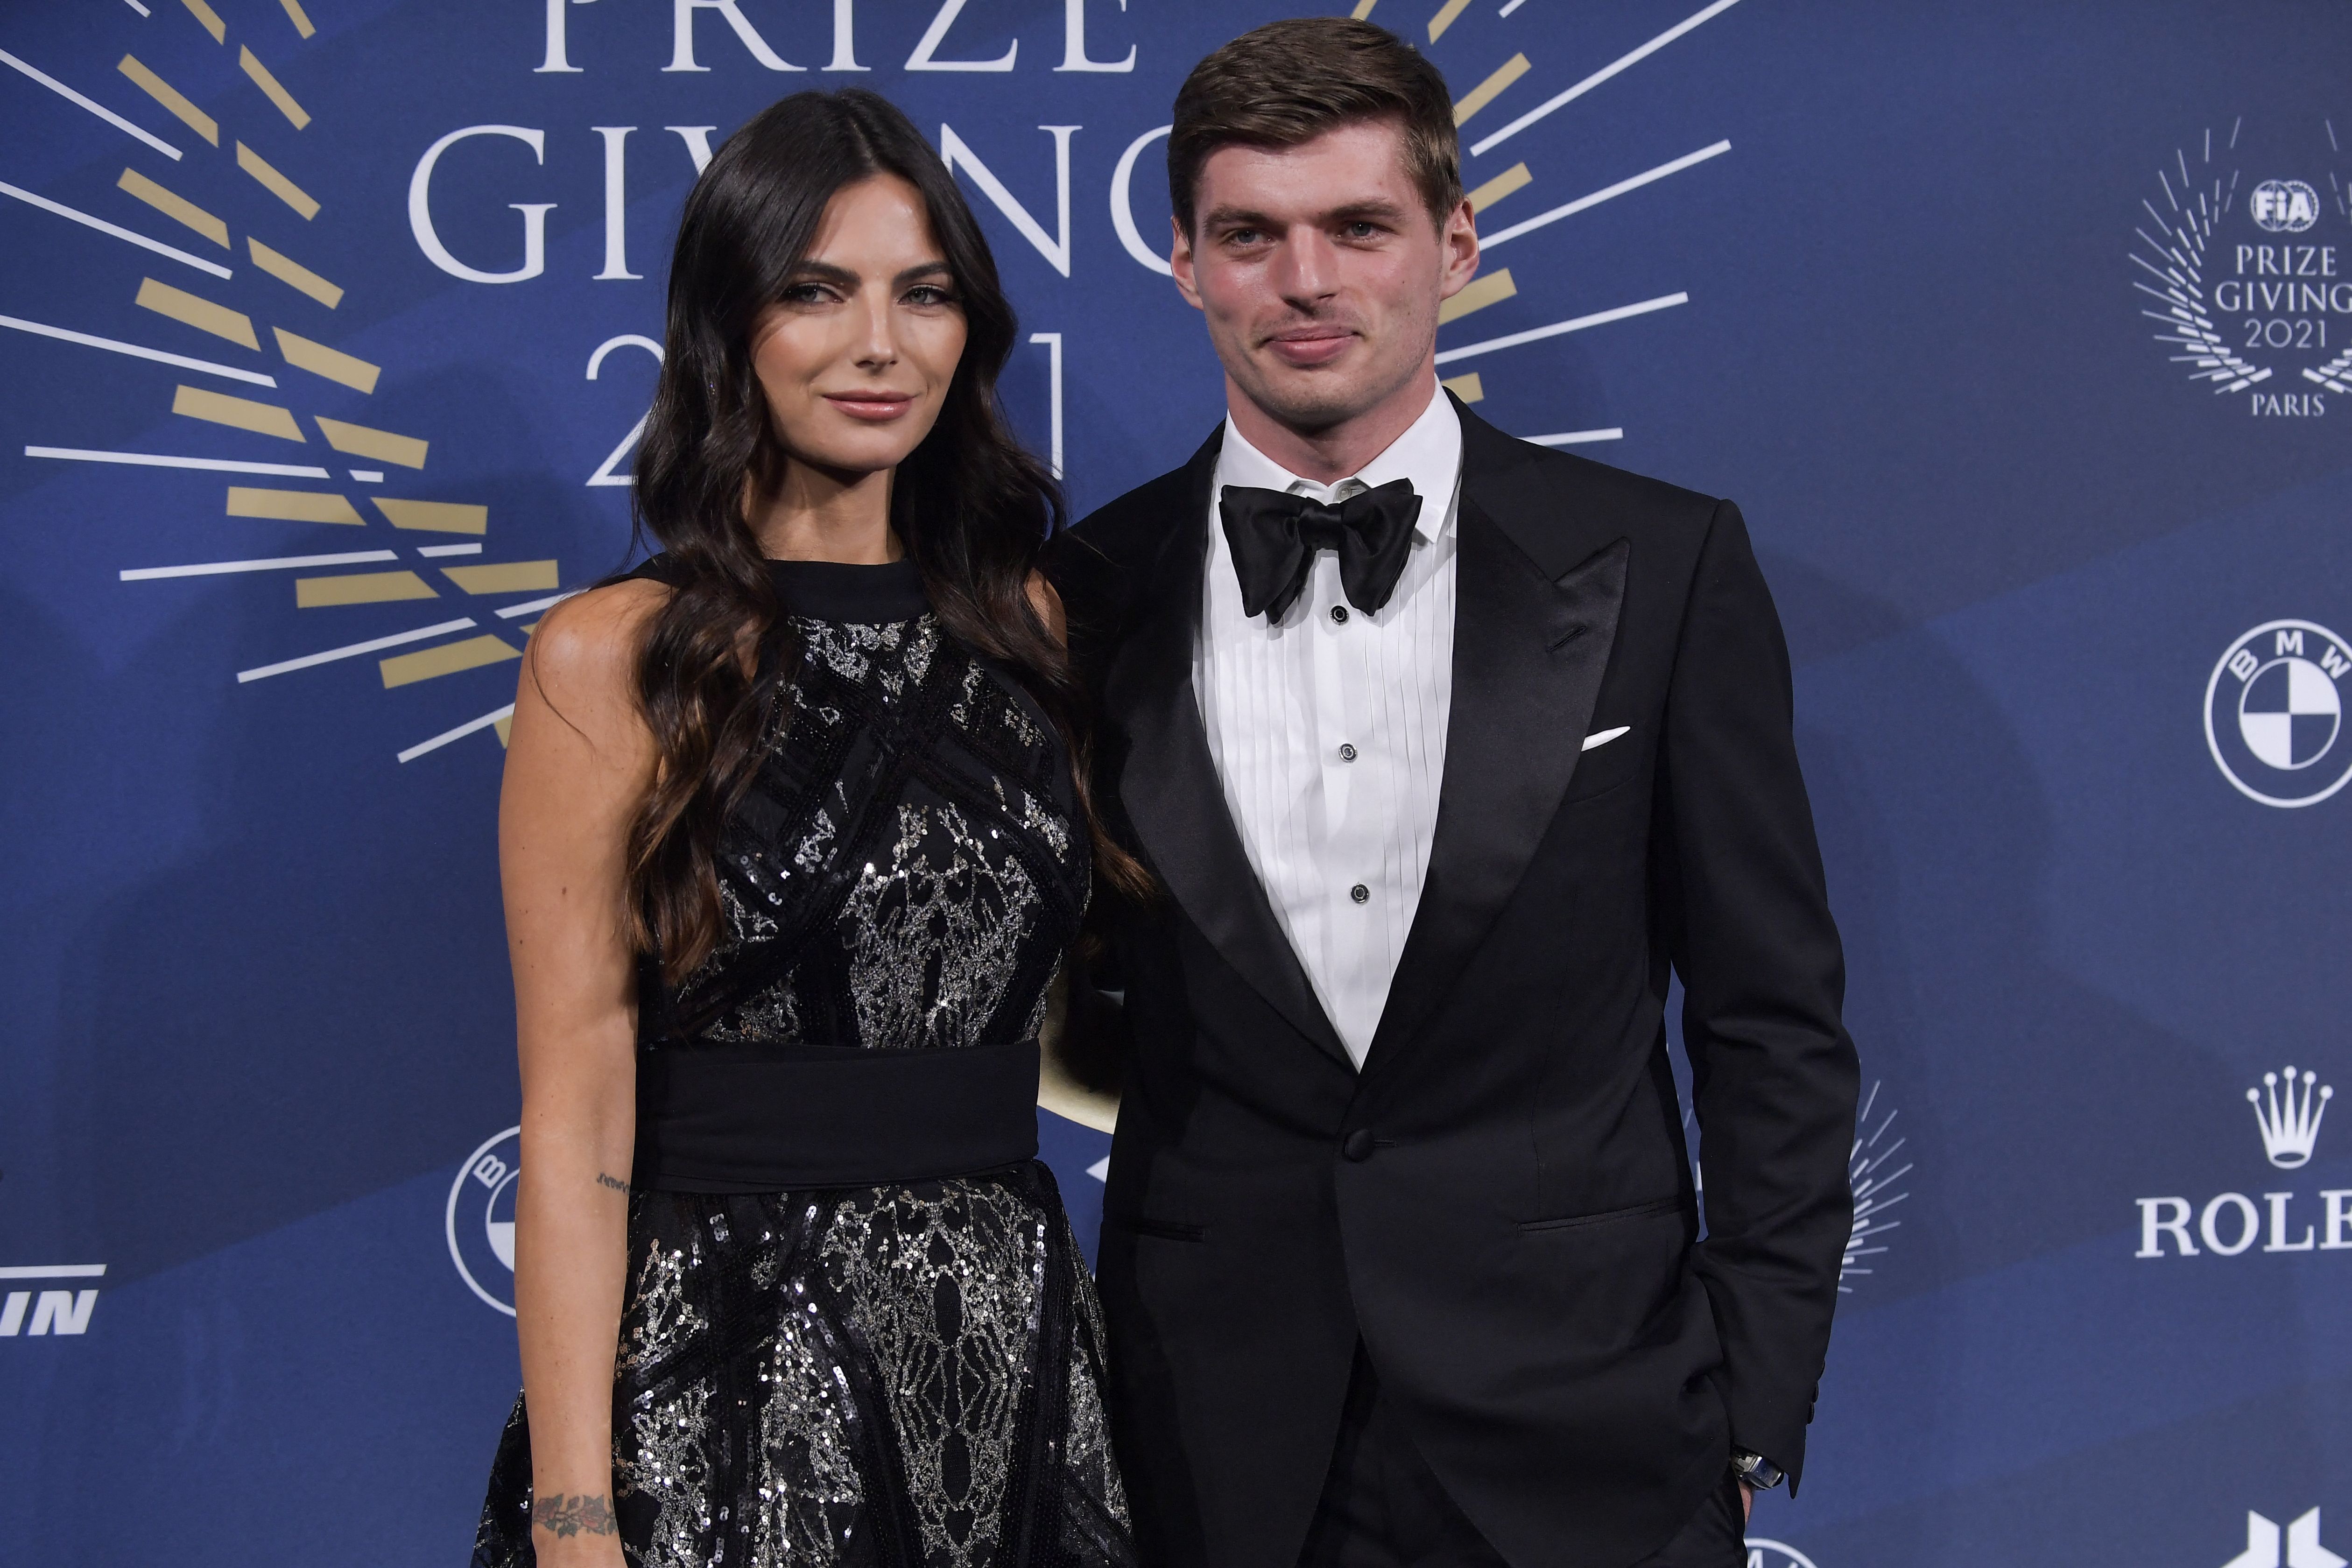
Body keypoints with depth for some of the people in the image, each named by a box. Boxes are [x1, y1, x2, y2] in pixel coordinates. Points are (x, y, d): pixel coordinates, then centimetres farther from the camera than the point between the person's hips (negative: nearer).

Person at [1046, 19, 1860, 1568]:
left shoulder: (1663, 567, -1)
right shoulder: (1092, 600, 2)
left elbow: (1774, 1027, 1)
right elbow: (1062, 999, 10)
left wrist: (1752, 1410, -2)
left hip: (1581, 1443, -1)